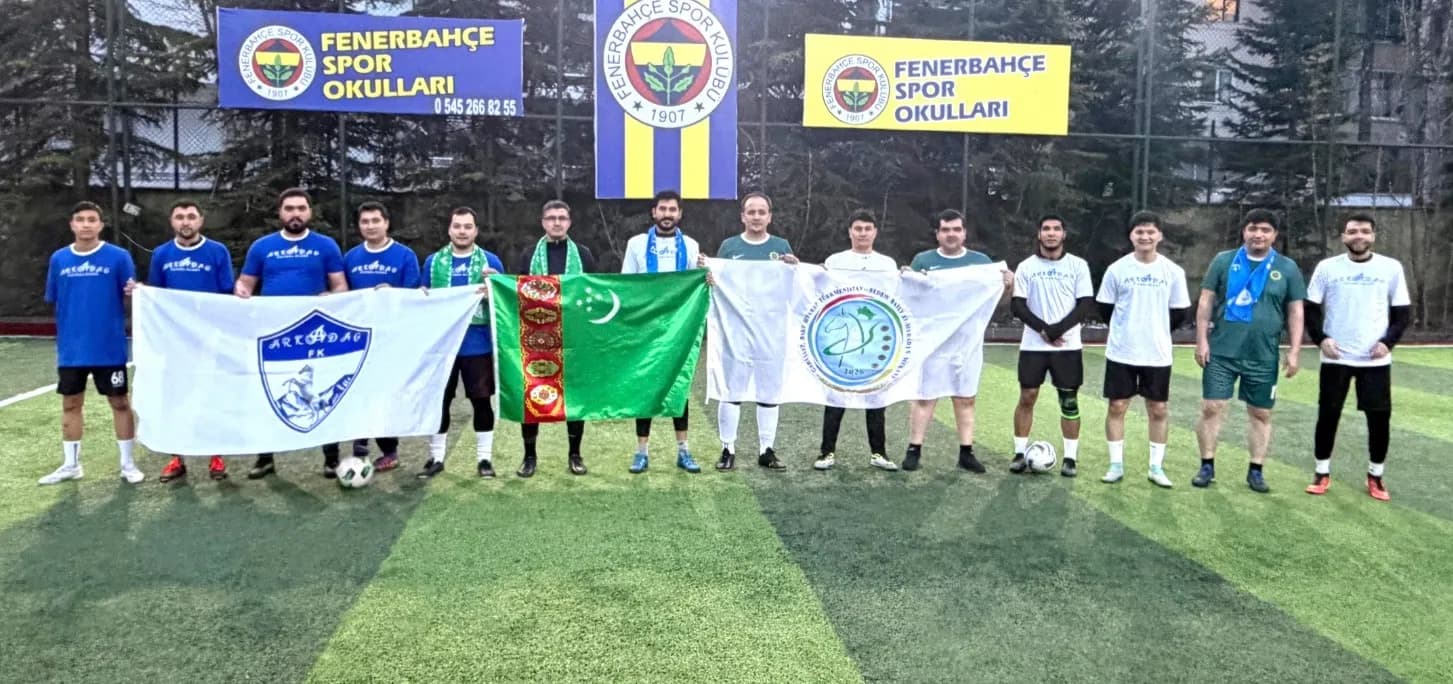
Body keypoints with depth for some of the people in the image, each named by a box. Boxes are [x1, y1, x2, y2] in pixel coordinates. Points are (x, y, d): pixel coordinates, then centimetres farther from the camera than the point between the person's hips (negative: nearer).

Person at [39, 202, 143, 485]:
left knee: (120, 403, 5)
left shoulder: (119, 256, -5)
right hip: (71, 349, 4)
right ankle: (70, 465, 25)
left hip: (109, 348, -3)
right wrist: (66, 332, 7)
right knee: (70, 404, 12)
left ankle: (127, 463, 16)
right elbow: (54, 302, 12)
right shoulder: (59, 259, 5)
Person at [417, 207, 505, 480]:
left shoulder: (490, 261, 3)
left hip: (478, 345, -1)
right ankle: (436, 458, 19)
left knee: (481, 400, 4)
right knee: (438, 400, 7)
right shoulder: (433, 261, 8)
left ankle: (484, 458, 15)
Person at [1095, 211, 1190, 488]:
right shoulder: (1117, 269, -3)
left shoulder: (1173, 272, -1)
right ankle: (1116, 465, 13)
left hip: (1157, 354, 1)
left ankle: (1156, 466, 17)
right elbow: (1105, 309, 5)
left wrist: (1156, 331, 7)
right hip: (1121, 352, -1)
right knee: (1117, 407, 3)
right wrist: (1127, 329, 7)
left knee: (1159, 409, 6)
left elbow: (1179, 314, 6)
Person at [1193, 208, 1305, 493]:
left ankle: (1256, 470, 20)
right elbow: (1206, 302, 3)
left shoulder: (1287, 268, 4)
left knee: (1261, 414, 8)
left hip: (1263, 357, 1)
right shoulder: (1223, 261, 2)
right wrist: (1202, 339, -3)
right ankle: (1207, 466, 12)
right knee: (1211, 407, -1)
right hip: (1221, 352, -1)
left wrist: (1295, 351, 0)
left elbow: (1295, 311, 6)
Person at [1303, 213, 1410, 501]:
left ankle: (1375, 476, 19)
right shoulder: (1327, 267, 1)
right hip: (1335, 358, 0)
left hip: (1376, 359, 1)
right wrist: (1320, 338, -10)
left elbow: (1403, 312, 5)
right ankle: (1322, 473, 17)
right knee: (1328, 415, 4)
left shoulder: (1391, 268, 2)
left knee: (1380, 417, 3)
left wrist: (1388, 341, -9)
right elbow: (1310, 308, 4)